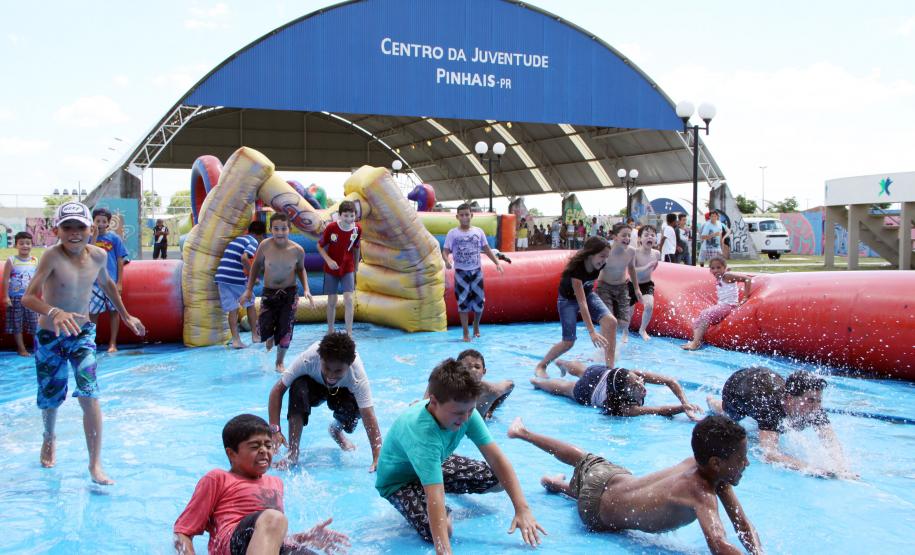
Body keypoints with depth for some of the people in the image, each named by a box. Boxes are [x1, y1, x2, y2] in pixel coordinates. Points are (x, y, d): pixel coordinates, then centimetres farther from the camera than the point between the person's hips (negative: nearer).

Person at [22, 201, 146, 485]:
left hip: (82, 333, 2)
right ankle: (49, 439, 48)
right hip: (50, 336, -2)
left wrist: (126, 316, 21)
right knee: (50, 397, 15)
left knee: (89, 396, -13)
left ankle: (95, 464, -5)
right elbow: (28, 297, -31)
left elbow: (107, 284, 15)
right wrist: (54, 312, -50)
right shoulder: (52, 256, -22)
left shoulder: (98, 256, -8)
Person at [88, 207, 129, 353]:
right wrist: (95, 236, -15)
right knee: (93, 312, 4)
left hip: (112, 282, 0)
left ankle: (112, 343, 15)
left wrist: (119, 282, -5)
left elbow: (120, 261, 1)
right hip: (94, 282, 1)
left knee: (113, 311, 6)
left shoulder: (114, 238, 0)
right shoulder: (89, 238, 3)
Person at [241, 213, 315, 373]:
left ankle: (280, 363, 20)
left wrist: (306, 290, -4)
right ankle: (270, 337, 32)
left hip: (290, 293, 0)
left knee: (286, 330, -3)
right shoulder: (265, 245, -14)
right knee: (263, 331, -8)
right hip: (269, 292, 0)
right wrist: (249, 289, 0)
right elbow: (257, 265, 2)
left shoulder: (297, 250, -13)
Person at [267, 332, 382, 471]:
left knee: (355, 409, -31)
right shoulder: (308, 359, -39)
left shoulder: (357, 374, -39)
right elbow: (278, 390, -31)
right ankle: (293, 452, -21)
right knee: (298, 387, -34)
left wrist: (377, 458, -47)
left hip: (343, 391, 1)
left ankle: (337, 430, 9)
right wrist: (275, 430, -38)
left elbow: (369, 418, -40)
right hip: (314, 386, 0)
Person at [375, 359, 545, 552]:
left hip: (436, 463, 6)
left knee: (499, 479, -4)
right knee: (440, 531, -29)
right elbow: (435, 497, -49)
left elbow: (497, 459, -23)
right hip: (399, 479, -6)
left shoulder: (465, 412, -24)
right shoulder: (421, 432, -42)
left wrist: (522, 509, -31)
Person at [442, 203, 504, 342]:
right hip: (461, 273, -2)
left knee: (479, 302, 6)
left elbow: (486, 249, 8)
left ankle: (476, 326, 31)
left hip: (476, 271, 2)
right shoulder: (452, 233, -4)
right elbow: (445, 251, -6)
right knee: (463, 303, -1)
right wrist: (447, 260, -28)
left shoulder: (478, 231, 3)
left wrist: (497, 263, 0)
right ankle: (466, 333, 8)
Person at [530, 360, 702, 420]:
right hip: (584, 392, -5)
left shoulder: (634, 375, -40)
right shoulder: (622, 407, -51)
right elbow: (660, 411, -54)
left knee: (579, 369, 39)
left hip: (601, 373, 5)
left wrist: (686, 402, -49)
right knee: (562, 387, 28)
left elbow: (671, 382, -38)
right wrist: (684, 408, -63)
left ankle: (562, 363, 74)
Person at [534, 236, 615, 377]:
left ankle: (610, 367, -14)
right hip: (569, 299, -5)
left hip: (588, 294, 5)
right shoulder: (576, 268, -38)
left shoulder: (600, 264, -21)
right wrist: (592, 332, -45)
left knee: (611, 322, -19)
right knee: (569, 341, -10)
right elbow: (581, 302, -41)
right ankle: (540, 366, 14)